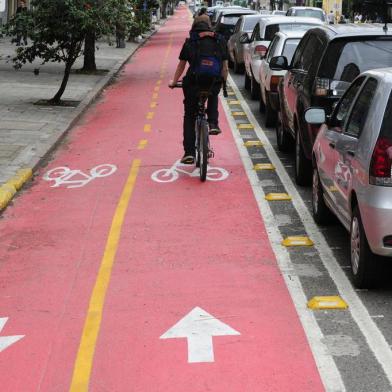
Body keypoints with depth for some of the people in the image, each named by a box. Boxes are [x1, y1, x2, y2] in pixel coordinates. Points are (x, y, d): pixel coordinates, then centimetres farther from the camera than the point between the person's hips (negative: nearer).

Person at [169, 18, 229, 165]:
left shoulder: (190, 42, 6)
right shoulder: (220, 41, 10)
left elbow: (181, 65, 13)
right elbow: (225, 66, 13)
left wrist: (174, 82, 28)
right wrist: (223, 81, 29)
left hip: (193, 84, -1)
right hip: (214, 84, 1)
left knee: (189, 117, 15)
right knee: (213, 96, 39)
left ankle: (189, 153, 8)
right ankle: (213, 123, 18)